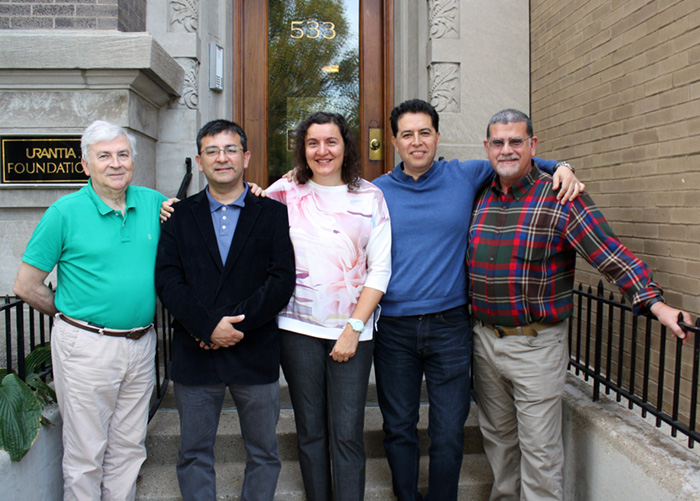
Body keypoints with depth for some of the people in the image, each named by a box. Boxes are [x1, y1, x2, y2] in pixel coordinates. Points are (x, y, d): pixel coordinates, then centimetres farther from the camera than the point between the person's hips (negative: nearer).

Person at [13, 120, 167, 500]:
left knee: (128, 447, 17)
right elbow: (26, 286, -2)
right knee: (85, 454, 9)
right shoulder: (65, 212, -7)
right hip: (87, 347, -4)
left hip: (141, 344, 4)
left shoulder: (153, 203, 3)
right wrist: (70, 315, 4)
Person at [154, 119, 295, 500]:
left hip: (255, 352, 0)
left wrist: (236, 324, -16)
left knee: (264, 454, 12)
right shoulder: (180, 216, 7)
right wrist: (209, 326, -17)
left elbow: (282, 280, -6)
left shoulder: (272, 214, 4)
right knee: (194, 455, 13)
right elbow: (167, 281, -3)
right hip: (194, 353, 1)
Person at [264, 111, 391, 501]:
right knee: (310, 430, 10)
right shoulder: (283, 194, 4)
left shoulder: (370, 196, 3)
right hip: (299, 327, 1)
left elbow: (380, 270, 0)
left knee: (348, 434, -1)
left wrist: (354, 329, -6)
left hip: (354, 330, -1)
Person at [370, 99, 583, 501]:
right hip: (393, 330, 1)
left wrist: (560, 167, 0)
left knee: (449, 433, 6)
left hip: (449, 326, 0)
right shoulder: (377, 191, 4)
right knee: (399, 429, 13)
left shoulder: (465, 176, 4)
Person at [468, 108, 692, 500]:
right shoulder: (479, 198, 6)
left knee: (539, 448, 3)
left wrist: (657, 304, -25)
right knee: (498, 437, 19)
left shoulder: (560, 199, -9)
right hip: (484, 338, 5)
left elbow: (611, 254, -15)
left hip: (536, 344, -5)